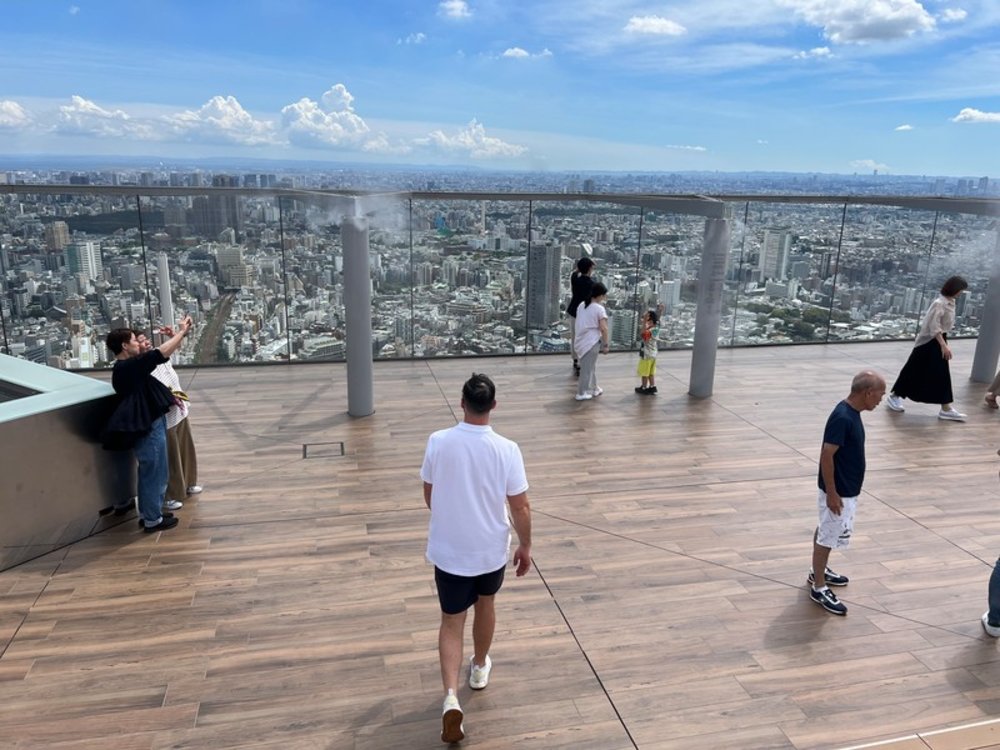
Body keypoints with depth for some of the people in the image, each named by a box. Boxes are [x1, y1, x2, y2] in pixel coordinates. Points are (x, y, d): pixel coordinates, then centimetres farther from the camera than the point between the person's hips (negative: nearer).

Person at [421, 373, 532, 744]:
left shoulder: (438, 442, -14)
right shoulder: (506, 450, -19)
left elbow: (429, 496, 0)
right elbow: (520, 507, -12)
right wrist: (525, 547, 4)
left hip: (447, 550, 0)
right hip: (491, 550, 0)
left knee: (451, 622, 11)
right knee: (485, 604, 26)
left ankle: (450, 696, -4)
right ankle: (479, 668, 46)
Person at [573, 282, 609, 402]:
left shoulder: (581, 305, 8)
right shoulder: (599, 308, -12)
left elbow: (580, 323, 12)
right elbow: (603, 328, -16)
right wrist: (605, 345, -10)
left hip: (581, 340, 7)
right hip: (592, 341, -7)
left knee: (591, 365, 21)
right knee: (588, 367, 3)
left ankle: (594, 388, 32)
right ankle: (582, 393, 9)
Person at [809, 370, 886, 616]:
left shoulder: (852, 413, 4)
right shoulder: (842, 418, -27)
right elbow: (826, 455, -26)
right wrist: (832, 493, -22)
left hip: (847, 489, 9)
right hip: (838, 492, -9)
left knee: (825, 532, 23)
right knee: (828, 537, 3)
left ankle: (818, 571, 40)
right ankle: (818, 588, 15)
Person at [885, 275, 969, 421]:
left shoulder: (950, 303, 7)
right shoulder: (939, 303, -20)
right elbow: (934, 327, -24)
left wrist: (944, 344, 16)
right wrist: (943, 345, -26)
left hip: (938, 341, 9)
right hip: (929, 342, -9)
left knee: (942, 375, 7)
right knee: (915, 371, 1)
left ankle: (946, 408, 10)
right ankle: (894, 396, 18)